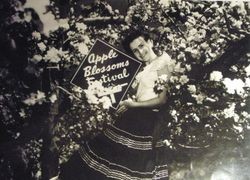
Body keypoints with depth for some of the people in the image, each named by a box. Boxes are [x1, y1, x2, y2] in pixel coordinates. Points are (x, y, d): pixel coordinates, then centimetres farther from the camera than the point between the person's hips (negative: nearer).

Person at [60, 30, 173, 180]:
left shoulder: (162, 64, -9)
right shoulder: (144, 68, 19)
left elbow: (163, 99, -16)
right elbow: (138, 95, 13)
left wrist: (134, 104, -11)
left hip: (148, 121, -9)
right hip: (134, 118, 9)